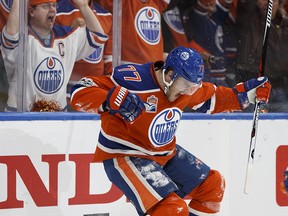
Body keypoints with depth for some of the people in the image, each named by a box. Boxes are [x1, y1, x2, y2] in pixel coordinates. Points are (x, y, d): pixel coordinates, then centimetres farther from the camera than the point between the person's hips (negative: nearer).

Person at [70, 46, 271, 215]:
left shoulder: (186, 85, -2)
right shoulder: (134, 82, -27)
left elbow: (212, 99, 20)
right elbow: (80, 93, -29)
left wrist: (246, 93, 10)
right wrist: (116, 100, -43)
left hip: (165, 153, 9)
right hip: (124, 157, -9)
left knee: (213, 184, 14)